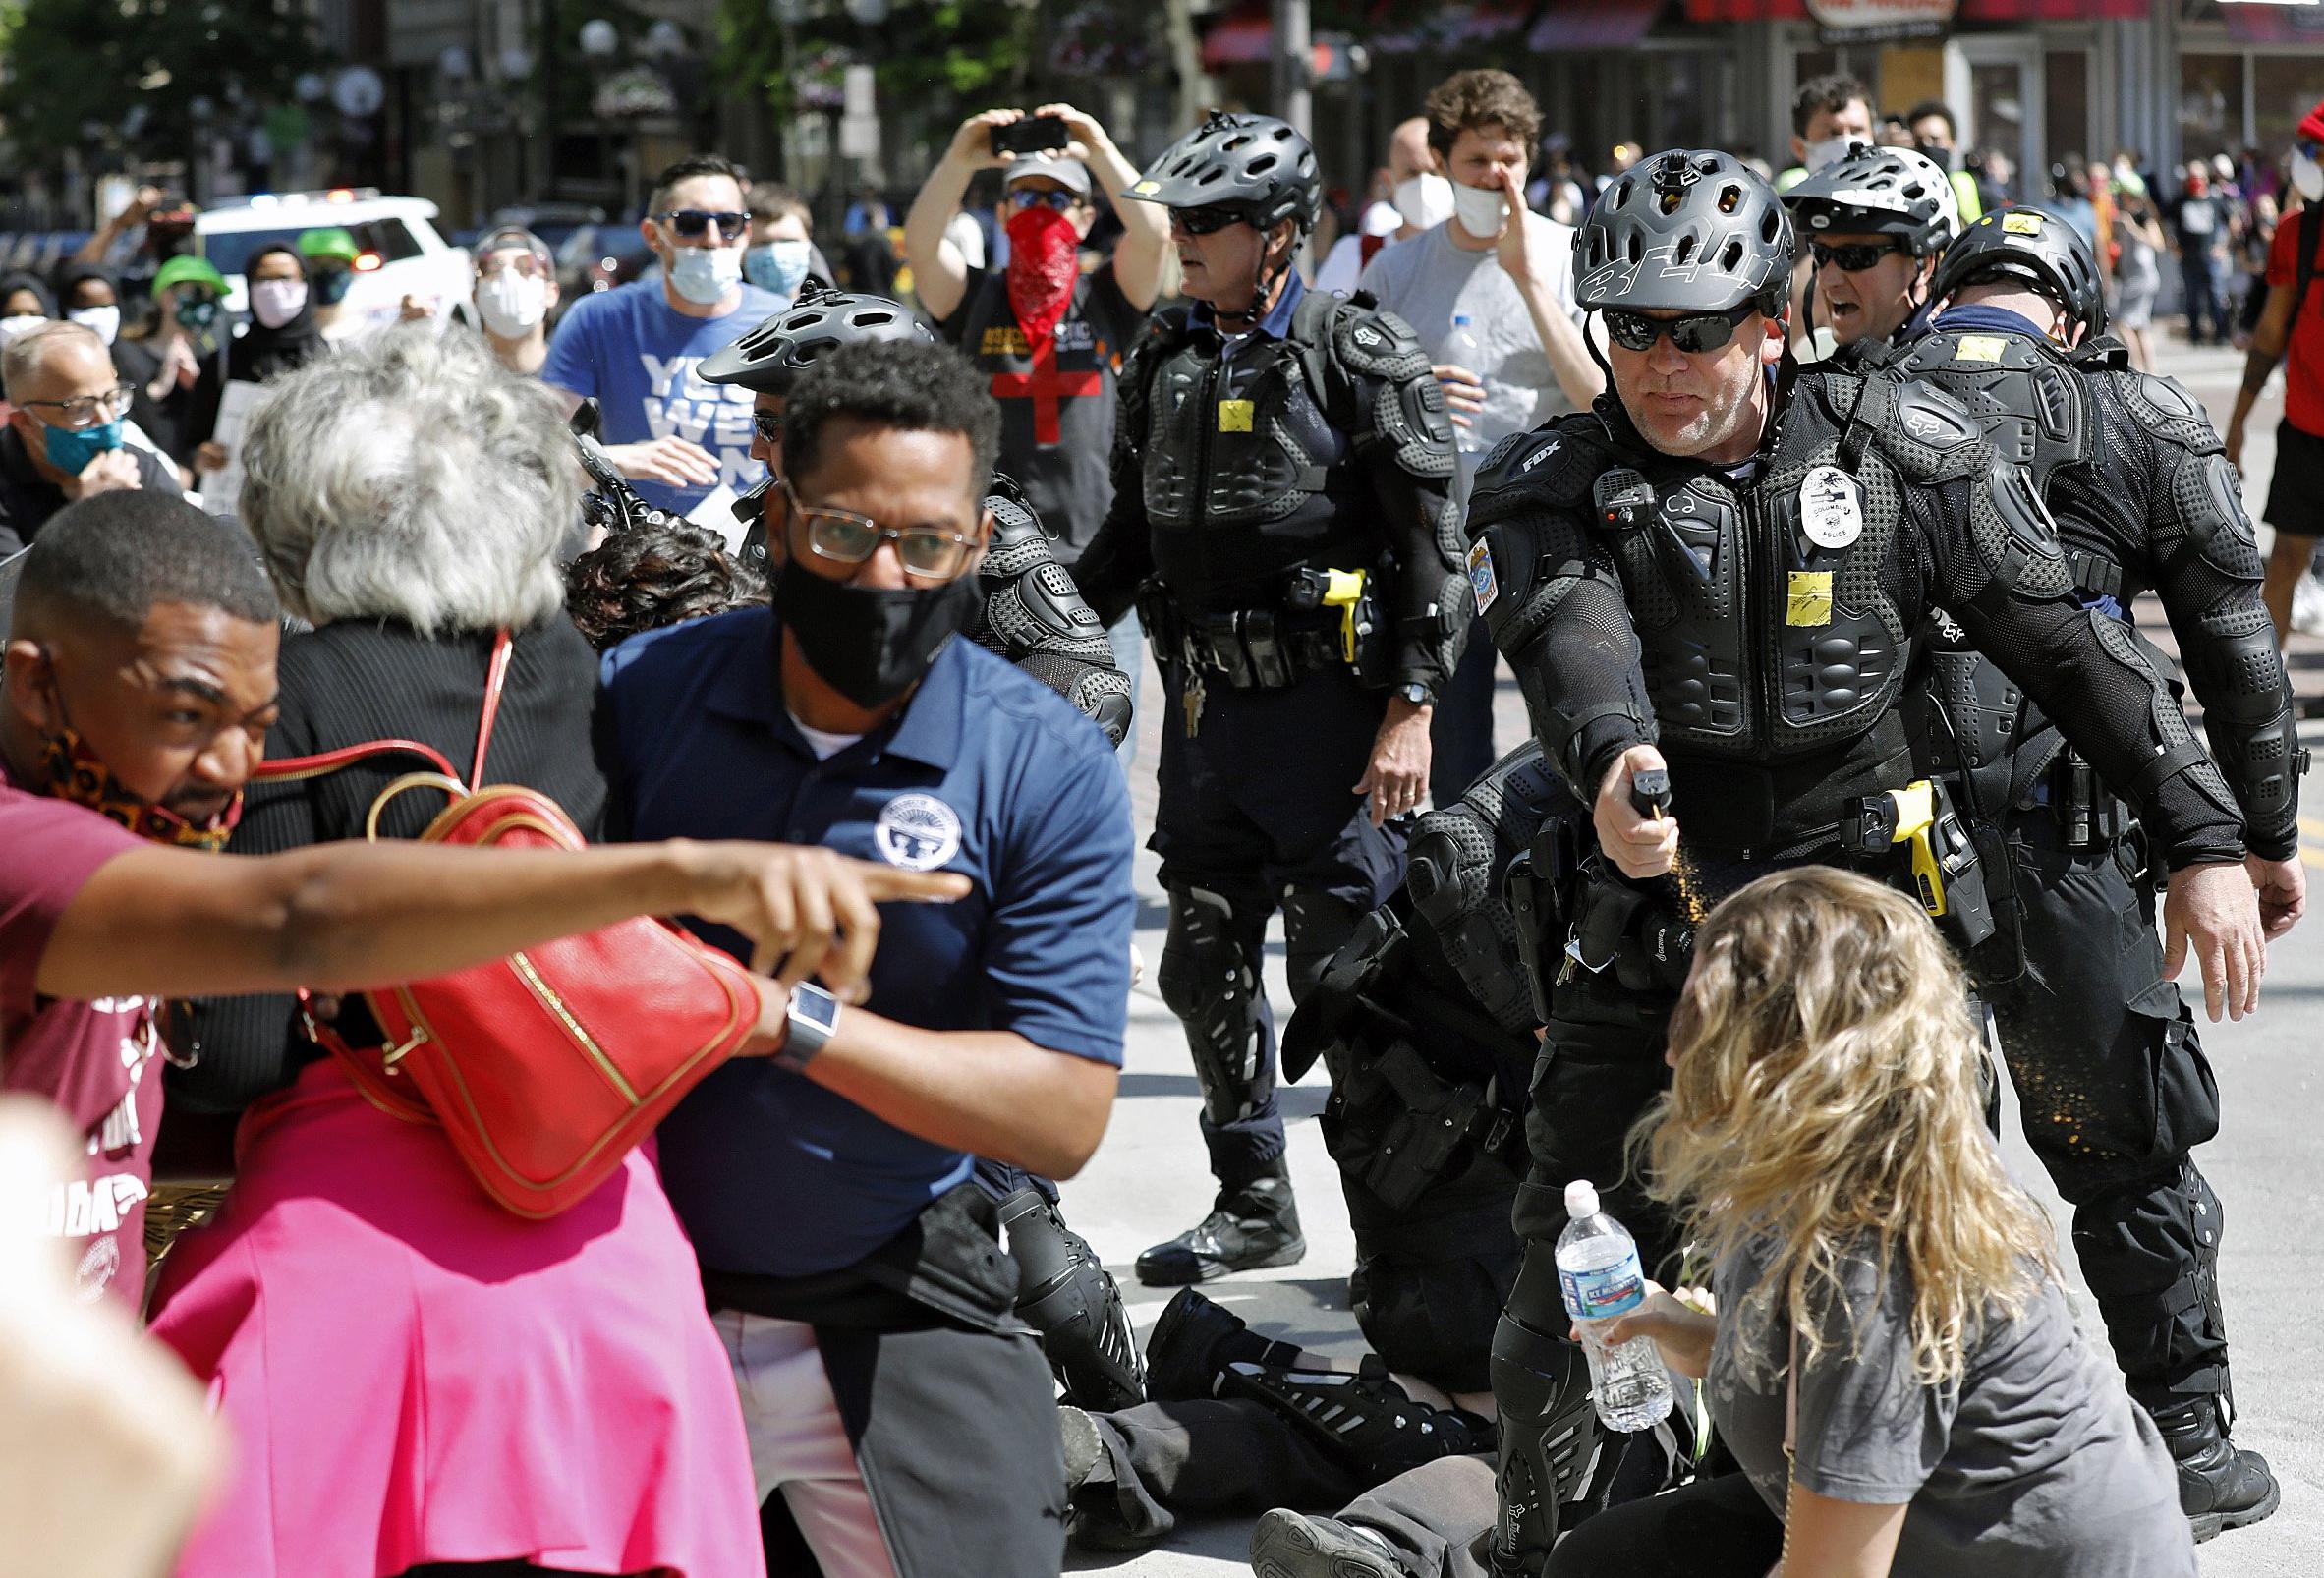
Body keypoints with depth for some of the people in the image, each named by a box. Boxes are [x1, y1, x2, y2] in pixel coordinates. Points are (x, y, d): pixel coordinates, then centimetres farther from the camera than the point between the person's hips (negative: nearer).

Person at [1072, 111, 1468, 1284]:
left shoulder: (1356, 354, -9)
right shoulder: (1164, 362, 11)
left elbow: (1430, 539, -10)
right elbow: (1130, 534, 20)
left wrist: (1410, 711, -15)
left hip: (1328, 704, -7)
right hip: (1204, 704, 7)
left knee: (1344, 969, -5)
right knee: (1205, 967, 11)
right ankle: (1253, 1205, 24)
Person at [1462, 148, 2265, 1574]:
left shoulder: (1902, 452, -3)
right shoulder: (1551, 490, -4)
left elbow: (2072, 646, 0)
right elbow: (1574, 642, -26)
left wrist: (2206, 842, -4)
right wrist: (1614, 766, -48)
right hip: (1654, 935, 0)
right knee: (1574, 1275, 1)